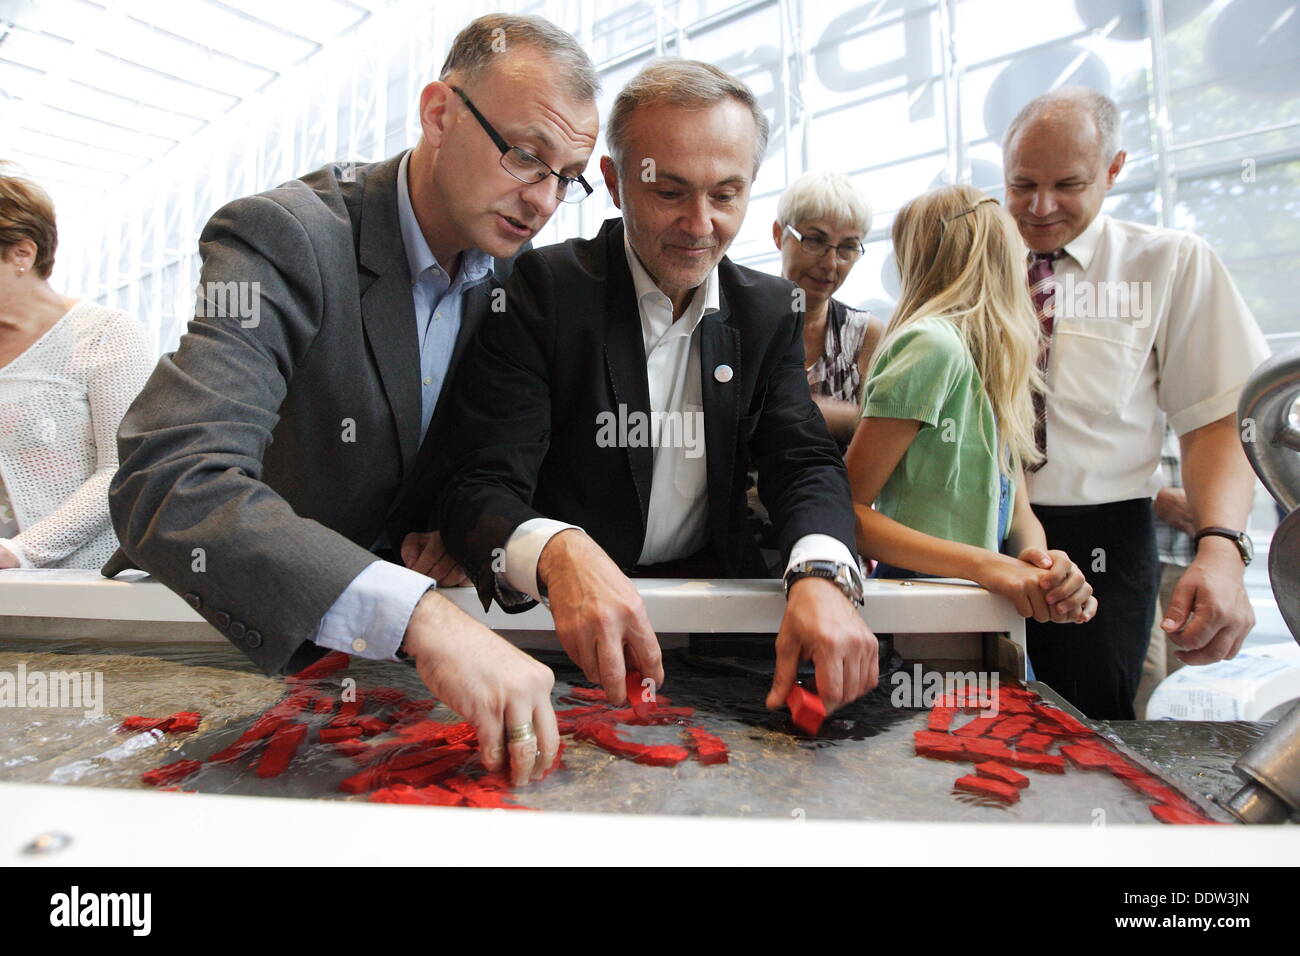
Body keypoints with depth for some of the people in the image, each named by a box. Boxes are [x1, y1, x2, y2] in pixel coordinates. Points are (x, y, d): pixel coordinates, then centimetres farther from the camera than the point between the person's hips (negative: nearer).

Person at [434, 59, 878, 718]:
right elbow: (481, 482, -17)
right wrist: (558, 551, -41)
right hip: (562, 615, -2)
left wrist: (822, 574, -27)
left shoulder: (769, 310, 4)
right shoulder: (538, 291, -10)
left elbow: (805, 462, -4)